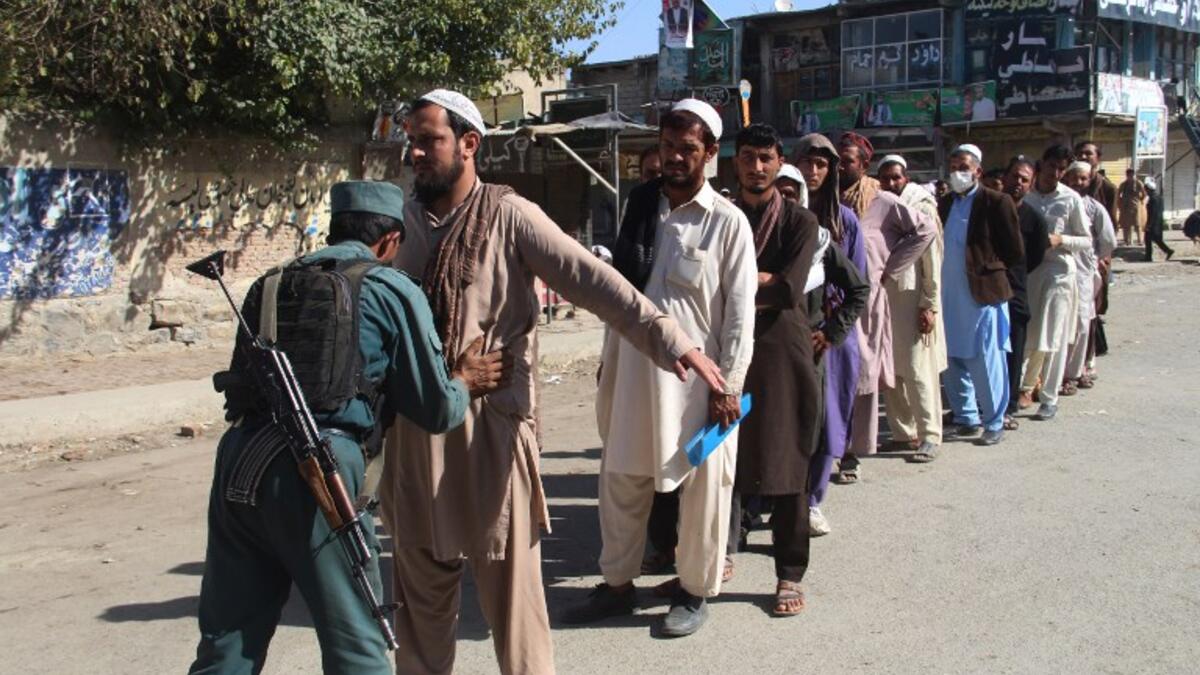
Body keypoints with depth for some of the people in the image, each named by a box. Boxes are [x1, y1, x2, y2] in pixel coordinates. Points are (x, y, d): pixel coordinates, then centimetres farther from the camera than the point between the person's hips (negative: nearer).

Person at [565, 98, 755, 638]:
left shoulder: (728, 222, -6)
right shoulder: (641, 205, 7)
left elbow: (740, 310, -7)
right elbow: (618, 285, 12)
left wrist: (729, 384, -10)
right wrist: (608, 356, 12)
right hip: (633, 366, 4)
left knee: (702, 485, 7)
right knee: (621, 478, 12)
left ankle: (695, 589, 27)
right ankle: (617, 583, 30)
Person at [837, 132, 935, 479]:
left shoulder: (883, 202, -2)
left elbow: (926, 229, -3)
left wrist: (888, 268, -3)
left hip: (865, 298, -2)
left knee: (862, 376, 3)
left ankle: (853, 453, 12)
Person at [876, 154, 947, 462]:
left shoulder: (922, 208, -2)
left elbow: (932, 258, -5)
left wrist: (930, 305, -10)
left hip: (913, 299, -4)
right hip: (882, 298, 5)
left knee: (918, 370, -6)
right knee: (889, 371, 6)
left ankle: (929, 436, 1)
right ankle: (903, 432, 17)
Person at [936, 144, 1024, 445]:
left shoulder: (997, 202, -7)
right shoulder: (944, 204, 11)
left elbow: (1015, 253, -5)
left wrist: (986, 266, -1)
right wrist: (948, 269, 3)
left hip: (982, 294, -6)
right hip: (950, 296, 6)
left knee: (986, 363, 0)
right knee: (954, 362, 12)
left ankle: (994, 424, 13)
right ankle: (966, 419, 26)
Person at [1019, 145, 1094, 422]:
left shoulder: (1071, 199, -3)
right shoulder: (1025, 196, 3)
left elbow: (1087, 240, 0)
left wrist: (1060, 240, -15)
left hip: (1058, 270, -2)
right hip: (1028, 269, 2)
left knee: (1053, 337, 0)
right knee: (1027, 334, 7)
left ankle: (1049, 398, 9)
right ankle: (1028, 385, 27)